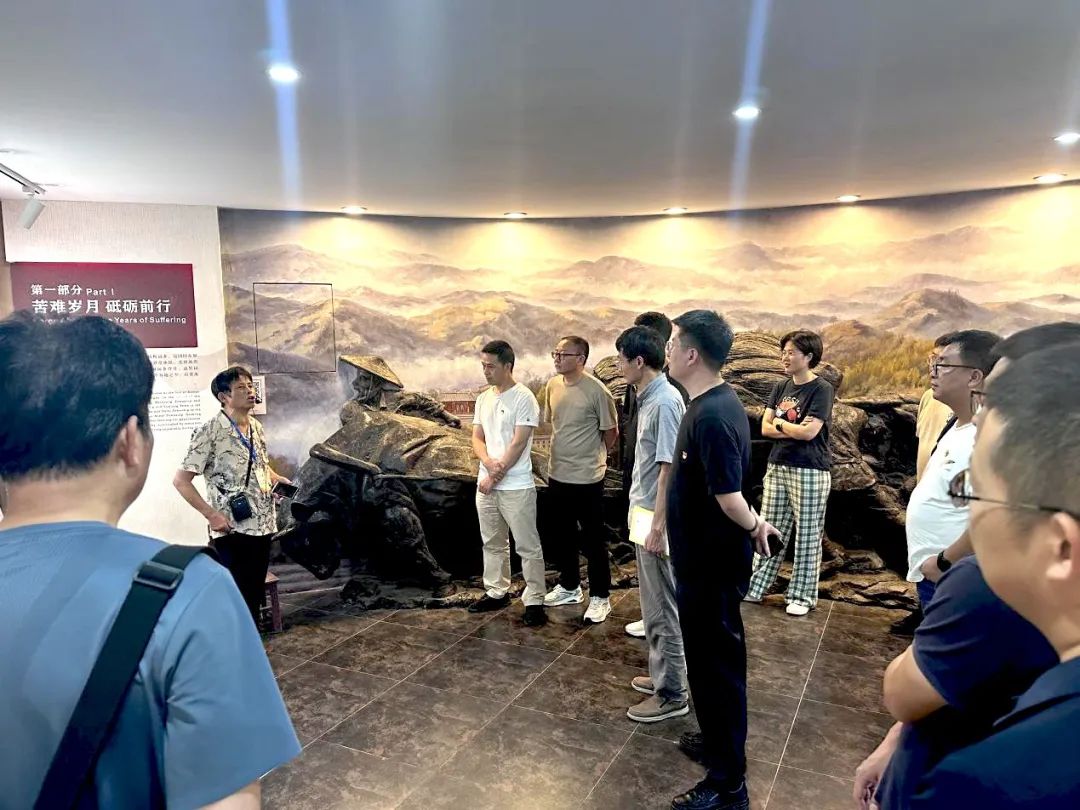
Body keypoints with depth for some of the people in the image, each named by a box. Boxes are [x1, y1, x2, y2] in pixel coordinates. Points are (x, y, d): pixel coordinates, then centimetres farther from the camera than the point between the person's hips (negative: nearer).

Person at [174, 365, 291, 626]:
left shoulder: (256, 427, 9)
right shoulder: (210, 433, -13)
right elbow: (180, 480, -13)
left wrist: (282, 481, 4)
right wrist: (211, 514, -18)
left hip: (262, 526, 7)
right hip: (231, 531, -7)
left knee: (255, 595, 16)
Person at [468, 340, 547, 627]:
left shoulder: (524, 398, -13)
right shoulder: (483, 399, 9)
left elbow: (518, 444, -16)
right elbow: (477, 438, 8)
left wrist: (494, 476, -14)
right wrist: (488, 462, -13)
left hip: (516, 487, -7)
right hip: (486, 484, 7)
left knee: (527, 546, 3)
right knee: (492, 543, 18)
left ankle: (534, 600, 14)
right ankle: (496, 593, 32)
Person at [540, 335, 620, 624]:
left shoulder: (596, 391, -17)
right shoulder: (552, 386, 1)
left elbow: (611, 432, -7)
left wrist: (594, 457, 6)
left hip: (587, 478, -6)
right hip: (557, 475, 6)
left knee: (592, 539, 6)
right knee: (564, 535, 19)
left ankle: (600, 596, 20)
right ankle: (569, 586, 36)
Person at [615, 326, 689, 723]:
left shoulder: (664, 401, -21)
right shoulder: (648, 398, 9)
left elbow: (669, 468, -22)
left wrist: (658, 526, -21)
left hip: (656, 519, -10)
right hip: (643, 512, 10)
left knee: (664, 610, 2)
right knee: (653, 607, 20)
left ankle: (672, 694, 16)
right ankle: (662, 675, 34)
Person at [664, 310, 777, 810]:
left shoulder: (711, 416, -27)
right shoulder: (714, 403, 6)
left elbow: (729, 498, -27)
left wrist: (754, 526, -9)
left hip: (712, 564, -10)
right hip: (705, 558, 10)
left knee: (716, 664, 5)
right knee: (712, 659, 24)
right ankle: (718, 742, 44)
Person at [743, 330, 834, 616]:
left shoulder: (821, 389, -8)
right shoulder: (780, 387, 10)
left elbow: (809, 432, -17)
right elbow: (765, 428, 4)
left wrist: (780, 424, -3)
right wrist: (794, 430, -11)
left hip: (810, 471, -6)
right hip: (777, 466, 6)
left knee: (807, 535, 5)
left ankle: (802, 596, 16)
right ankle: (756, 586, 21)